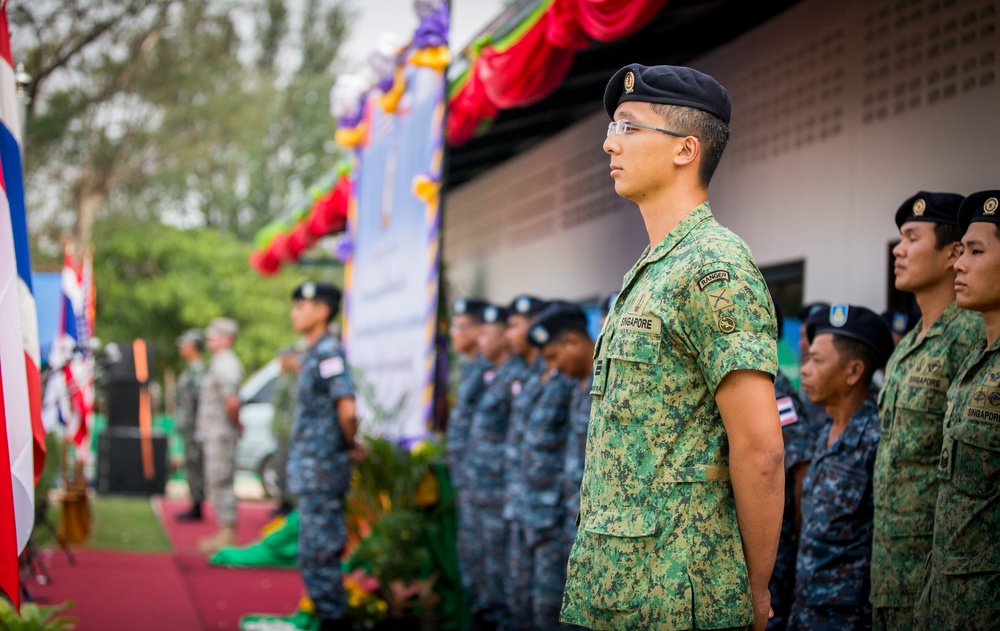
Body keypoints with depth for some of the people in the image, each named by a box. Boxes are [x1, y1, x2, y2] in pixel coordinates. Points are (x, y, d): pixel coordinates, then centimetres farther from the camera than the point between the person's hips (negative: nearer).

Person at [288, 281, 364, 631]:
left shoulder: (328, 351, -16)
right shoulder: (312, 353, 14)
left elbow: (347, 409, -24)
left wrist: (351, 445, -9)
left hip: (321, 470, -10)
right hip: (309, 471, 10)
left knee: (318, 554, -6)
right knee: (320, 553, 15)